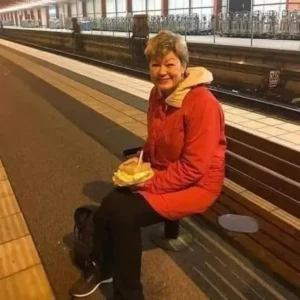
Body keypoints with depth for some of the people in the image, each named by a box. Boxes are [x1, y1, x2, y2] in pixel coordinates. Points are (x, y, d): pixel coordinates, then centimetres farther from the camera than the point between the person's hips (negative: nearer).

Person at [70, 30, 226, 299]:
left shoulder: (203, 104, -24)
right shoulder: (158, 94, 1)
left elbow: (193, 168, -24)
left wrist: (149, 182, -21)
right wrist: (140, 160, -2)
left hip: (196, 185, -7)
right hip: (160, 175, 7)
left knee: (124, 214, -19)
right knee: (109, 206, -11)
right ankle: (102, 267, 19)